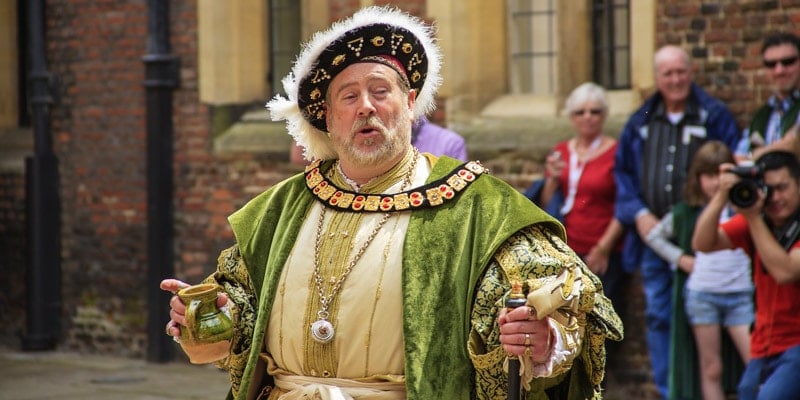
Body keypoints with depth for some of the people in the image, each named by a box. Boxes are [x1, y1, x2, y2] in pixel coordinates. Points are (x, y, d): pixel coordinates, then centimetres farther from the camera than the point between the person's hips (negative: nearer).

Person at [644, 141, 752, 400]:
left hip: (740, 294, -1)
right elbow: (653, 235, 17)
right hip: (701, 295, 1)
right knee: (711, 369, 5)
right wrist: (680, 258, 5)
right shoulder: (687, 212, 6)